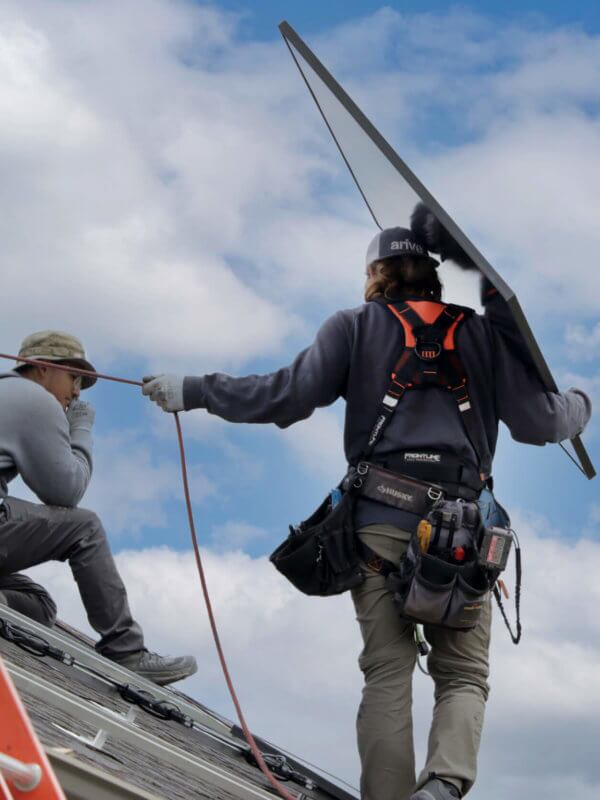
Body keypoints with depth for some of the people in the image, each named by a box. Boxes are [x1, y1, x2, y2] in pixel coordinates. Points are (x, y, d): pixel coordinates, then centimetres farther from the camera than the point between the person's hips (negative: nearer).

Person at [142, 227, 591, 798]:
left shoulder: (356, 327, 11)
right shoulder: (483, 333, 14)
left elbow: (287, 396, 0)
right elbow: (539, 420, 11)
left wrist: (193, 392, 9)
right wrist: (579, 406, 34)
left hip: (381, 521, 0)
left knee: (387, 673, 3)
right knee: (463, 674, 7)